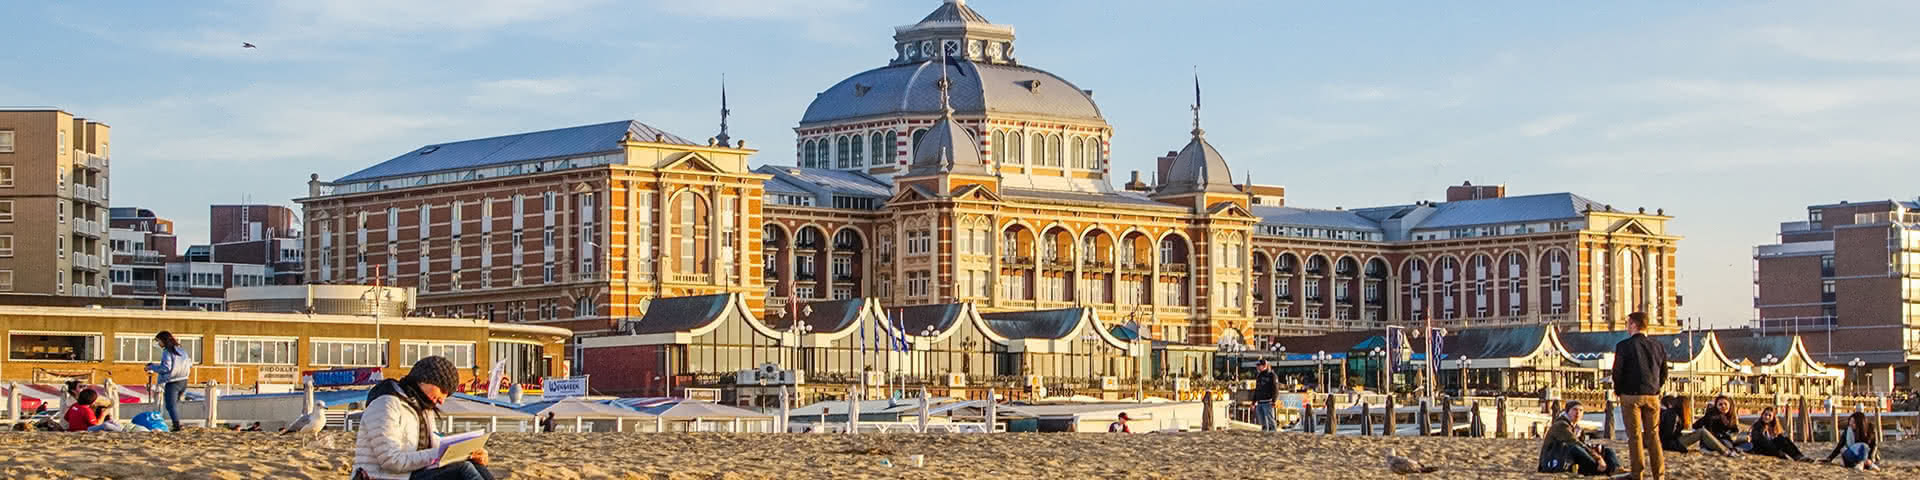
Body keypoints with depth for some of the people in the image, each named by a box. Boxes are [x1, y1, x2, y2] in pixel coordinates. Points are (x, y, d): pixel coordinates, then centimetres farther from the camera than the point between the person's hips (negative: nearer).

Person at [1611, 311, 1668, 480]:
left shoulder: (1624, 346, -10)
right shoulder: (1658, 347, 5)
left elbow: (1617, 372, -10)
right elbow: (1664, 374, 10)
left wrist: (1619, 391, 5)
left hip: (1631, 396, -4)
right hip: (1652, 396, 4)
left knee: (1635, 436, 2)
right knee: (1653, 434, 10)